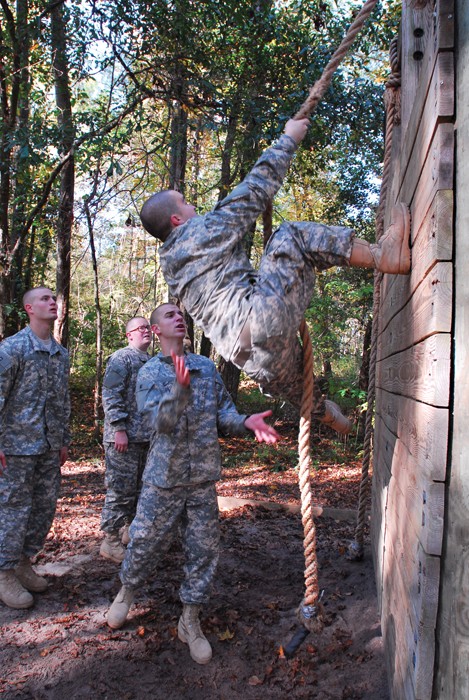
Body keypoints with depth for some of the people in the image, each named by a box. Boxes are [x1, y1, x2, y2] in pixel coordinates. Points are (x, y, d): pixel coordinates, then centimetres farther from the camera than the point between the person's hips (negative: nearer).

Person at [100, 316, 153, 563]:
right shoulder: (120, 358, -9)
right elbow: (110, 395, -16)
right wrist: (119, 429, -20)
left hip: (146, 437, 9)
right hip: (124, 437, -8)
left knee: (138, 487, 16)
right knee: (121, 489, -3)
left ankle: (129, 529, 29)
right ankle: (111, 541, 8)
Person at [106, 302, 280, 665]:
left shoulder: (207, 366, 5)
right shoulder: (150, 373, -3)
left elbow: (223, 413, 3)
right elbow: (162, 421, -16)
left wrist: (246, 422, -18)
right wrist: (181, 387, -33)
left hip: (203, 478, 3)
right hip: (164, 476, -2)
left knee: (203, 549, 7)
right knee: (145, 543, 8)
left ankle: (191, 621, 26)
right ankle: (127, 591, 40)